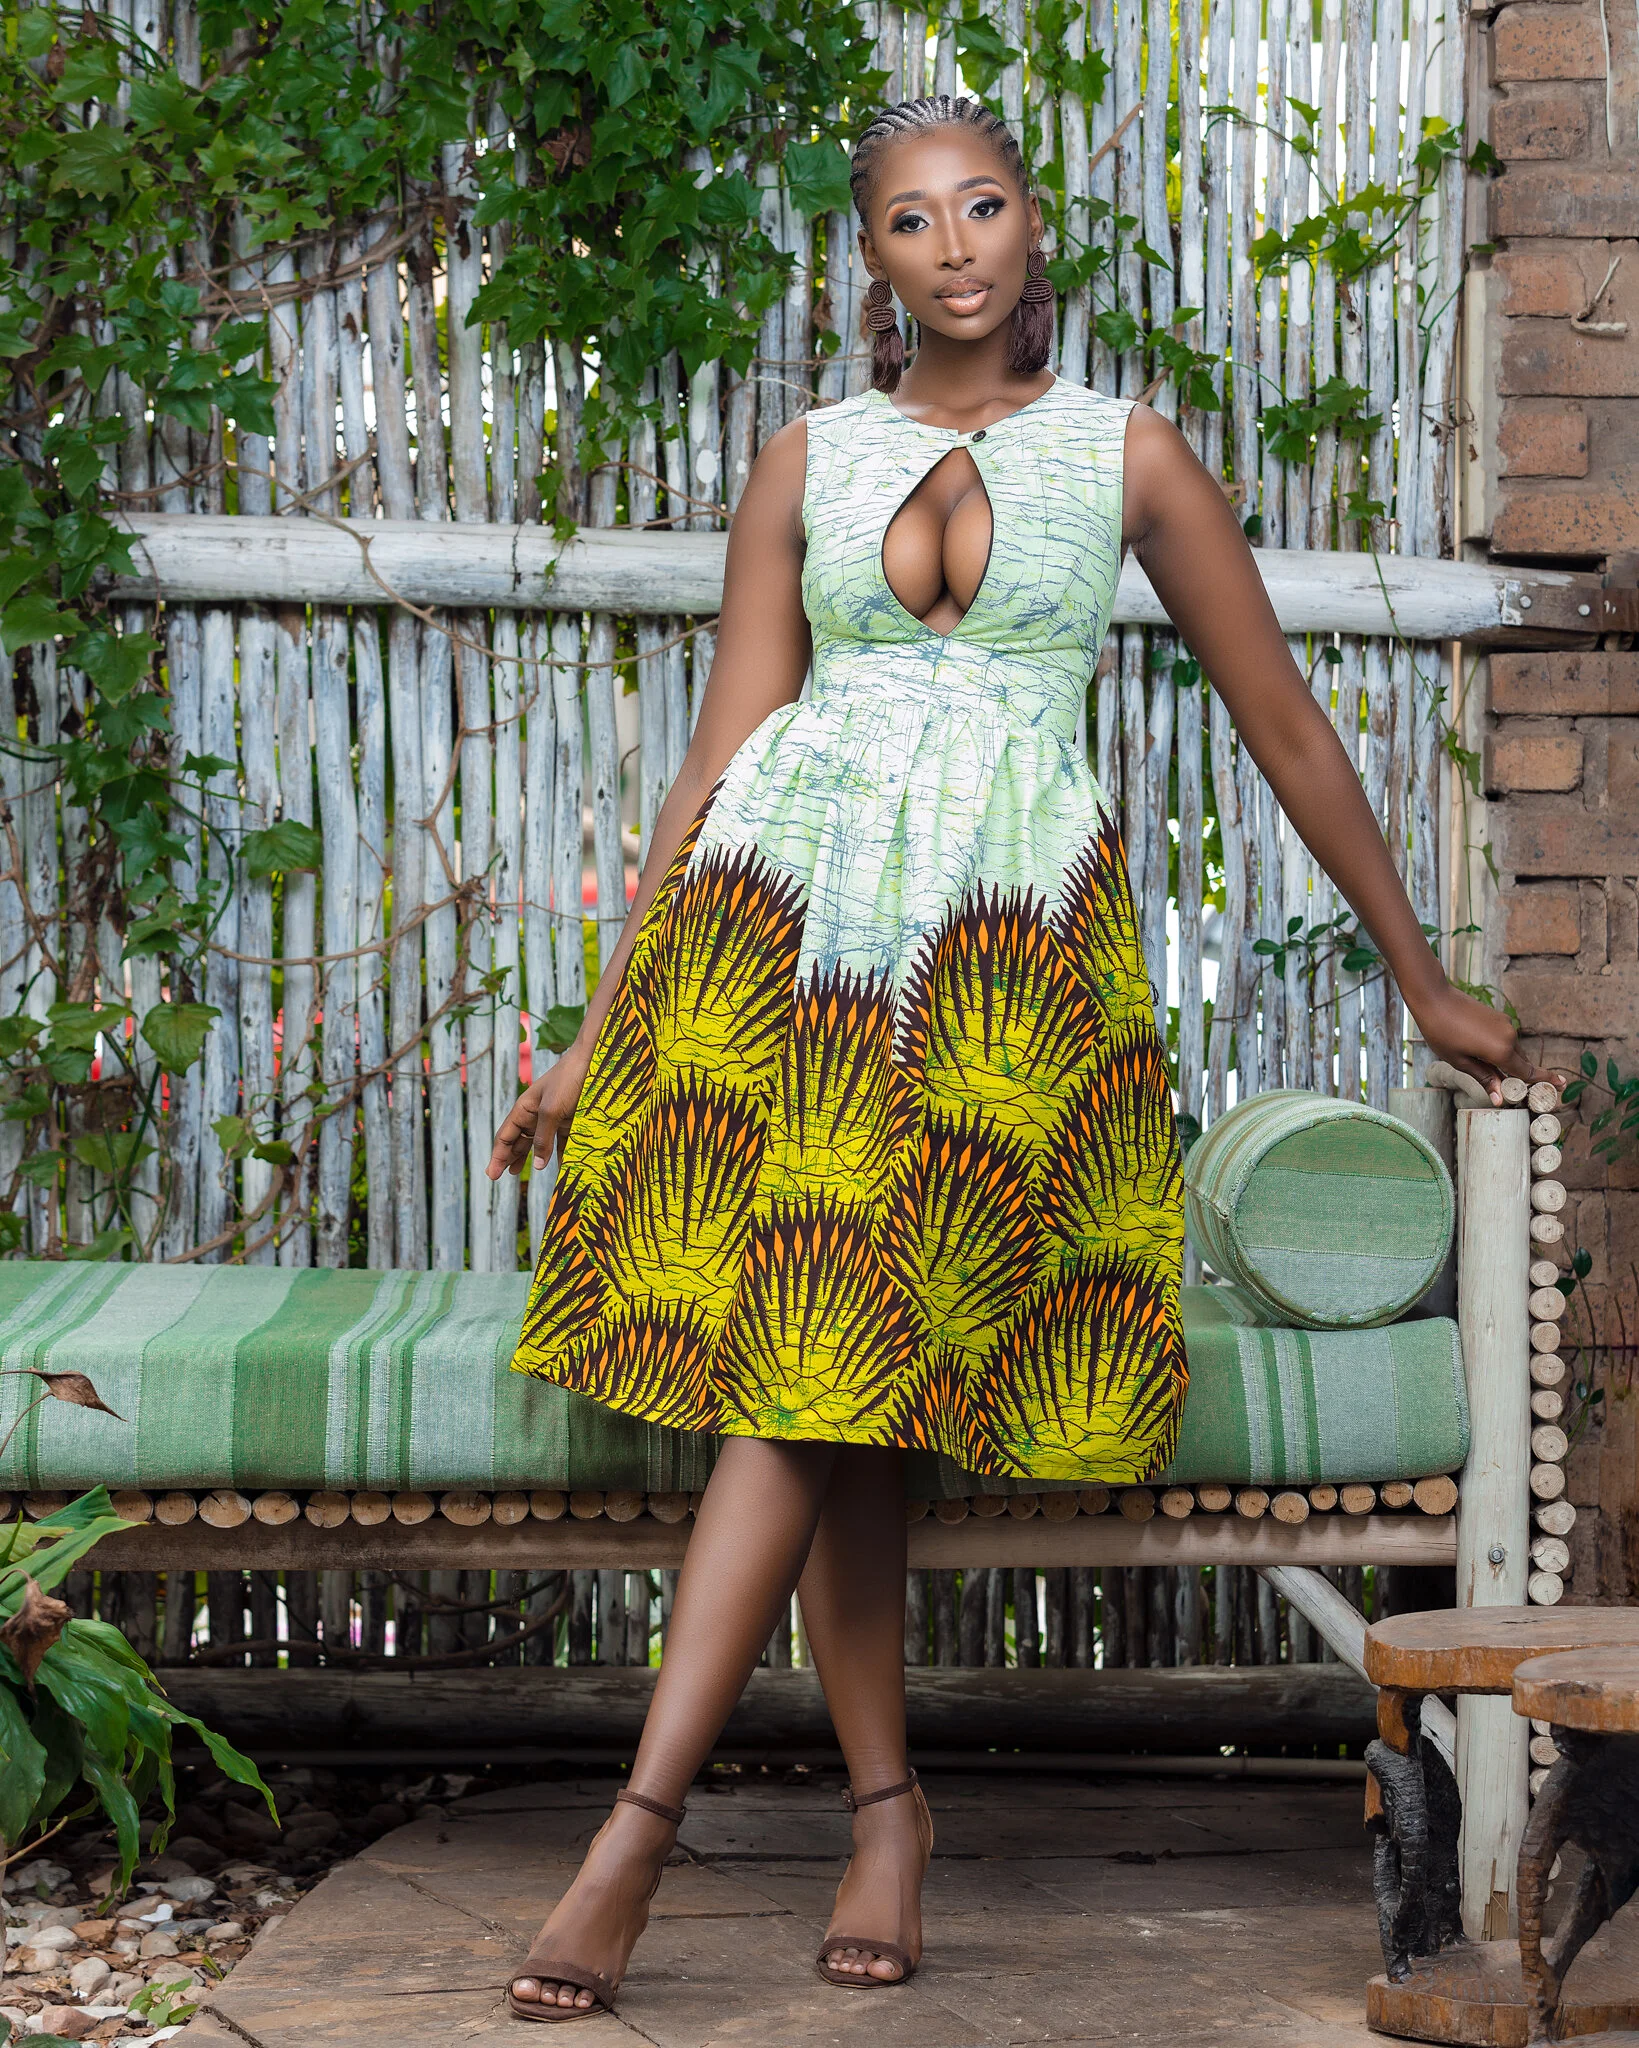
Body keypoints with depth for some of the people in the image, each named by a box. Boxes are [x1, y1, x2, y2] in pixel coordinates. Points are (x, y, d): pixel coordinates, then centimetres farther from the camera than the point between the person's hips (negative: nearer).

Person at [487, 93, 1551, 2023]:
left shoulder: (1125, 456, 9)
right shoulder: (808, 461, 13)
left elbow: (1285, 725, 14)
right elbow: (723, 752, 12)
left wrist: (1425, 980, 18)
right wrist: (599, 1035, 8)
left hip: (1007, 936, -2)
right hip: (776, 904, 3)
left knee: (821, 1365, -12)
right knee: (812, 1388, -1)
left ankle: (638, 1823, -14)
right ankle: (885, 1805, 13)